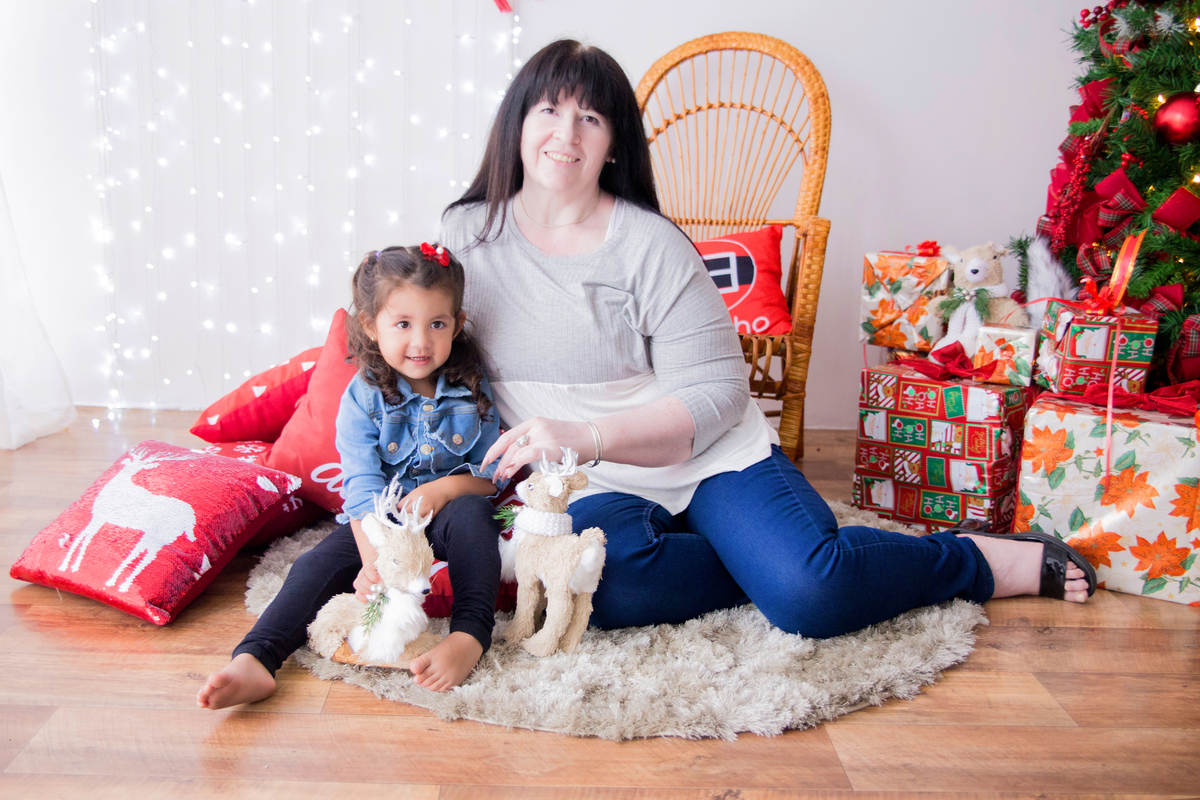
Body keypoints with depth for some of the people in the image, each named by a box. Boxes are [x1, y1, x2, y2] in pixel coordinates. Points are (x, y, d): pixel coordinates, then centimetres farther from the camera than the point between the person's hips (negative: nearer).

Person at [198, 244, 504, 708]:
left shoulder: (472, 390, -3)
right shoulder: (363, 398, -8)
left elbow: (493, 474, 2)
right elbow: (363, 488, -18)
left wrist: (445, 487, -19)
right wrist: (375, 560, -34)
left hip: (447, 514, 0)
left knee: (470, 513, -32)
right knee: (319, 564, -23)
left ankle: (470, 635, -38)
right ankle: (254, 661, -33)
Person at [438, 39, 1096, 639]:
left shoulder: (650, 245, -7)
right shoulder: (462, 235, 4)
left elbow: (715, 392, -11)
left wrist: (588, 436, -25)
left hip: (705, 454, -1)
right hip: (589, 487, 2)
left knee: (811, 591, -25)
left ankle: (985, 560, 4)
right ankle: (770, 563, -10)